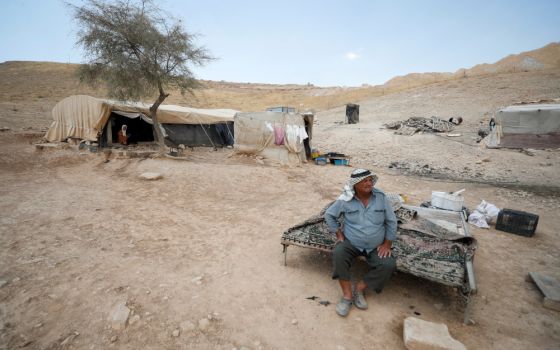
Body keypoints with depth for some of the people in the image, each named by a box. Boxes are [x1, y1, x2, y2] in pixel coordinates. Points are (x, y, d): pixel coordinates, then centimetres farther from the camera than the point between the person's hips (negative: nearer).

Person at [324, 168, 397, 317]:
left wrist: (387, 244, -3)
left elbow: (391, 221, 1)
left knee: (389, 265, -23)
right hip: (351, 242, -1)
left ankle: (359, 288, -5)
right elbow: (329, 215, 2)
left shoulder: (381, 197, -8)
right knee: (338, 254, -30)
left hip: (376, 246, 2)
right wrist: (339, 233, -4)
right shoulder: (345, 200, -11)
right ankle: (347, 295, -15)